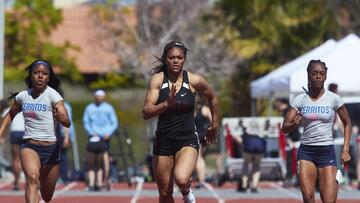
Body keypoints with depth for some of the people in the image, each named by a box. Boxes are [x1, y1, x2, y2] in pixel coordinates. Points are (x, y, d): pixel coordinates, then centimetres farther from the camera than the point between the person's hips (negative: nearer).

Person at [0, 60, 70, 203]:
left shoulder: (52, 95, -9)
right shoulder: (23, 96, 3)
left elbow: (67, 123, -21)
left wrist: (61, 118, -43)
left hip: (51, 148, -1)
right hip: (29, 146, 1)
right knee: (32, 178, -30)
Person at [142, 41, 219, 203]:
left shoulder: (194, 80, -5)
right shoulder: (157, 79, -6)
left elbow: (212, 98, 15)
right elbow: (146, 112, -13)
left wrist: (214, 125, 22)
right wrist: (166, 104, -29)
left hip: (187, 140, -2)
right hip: (163, 141, 2)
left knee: (181, 180, -28)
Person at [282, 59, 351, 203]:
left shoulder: (333, 99, -2)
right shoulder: (300, 100, 2)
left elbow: (347, 123, 11)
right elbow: (285, 128, 3)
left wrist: (345, 150, 2)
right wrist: (294, 124, -20)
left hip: (327, 151, -1)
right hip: (306, 150, 1)